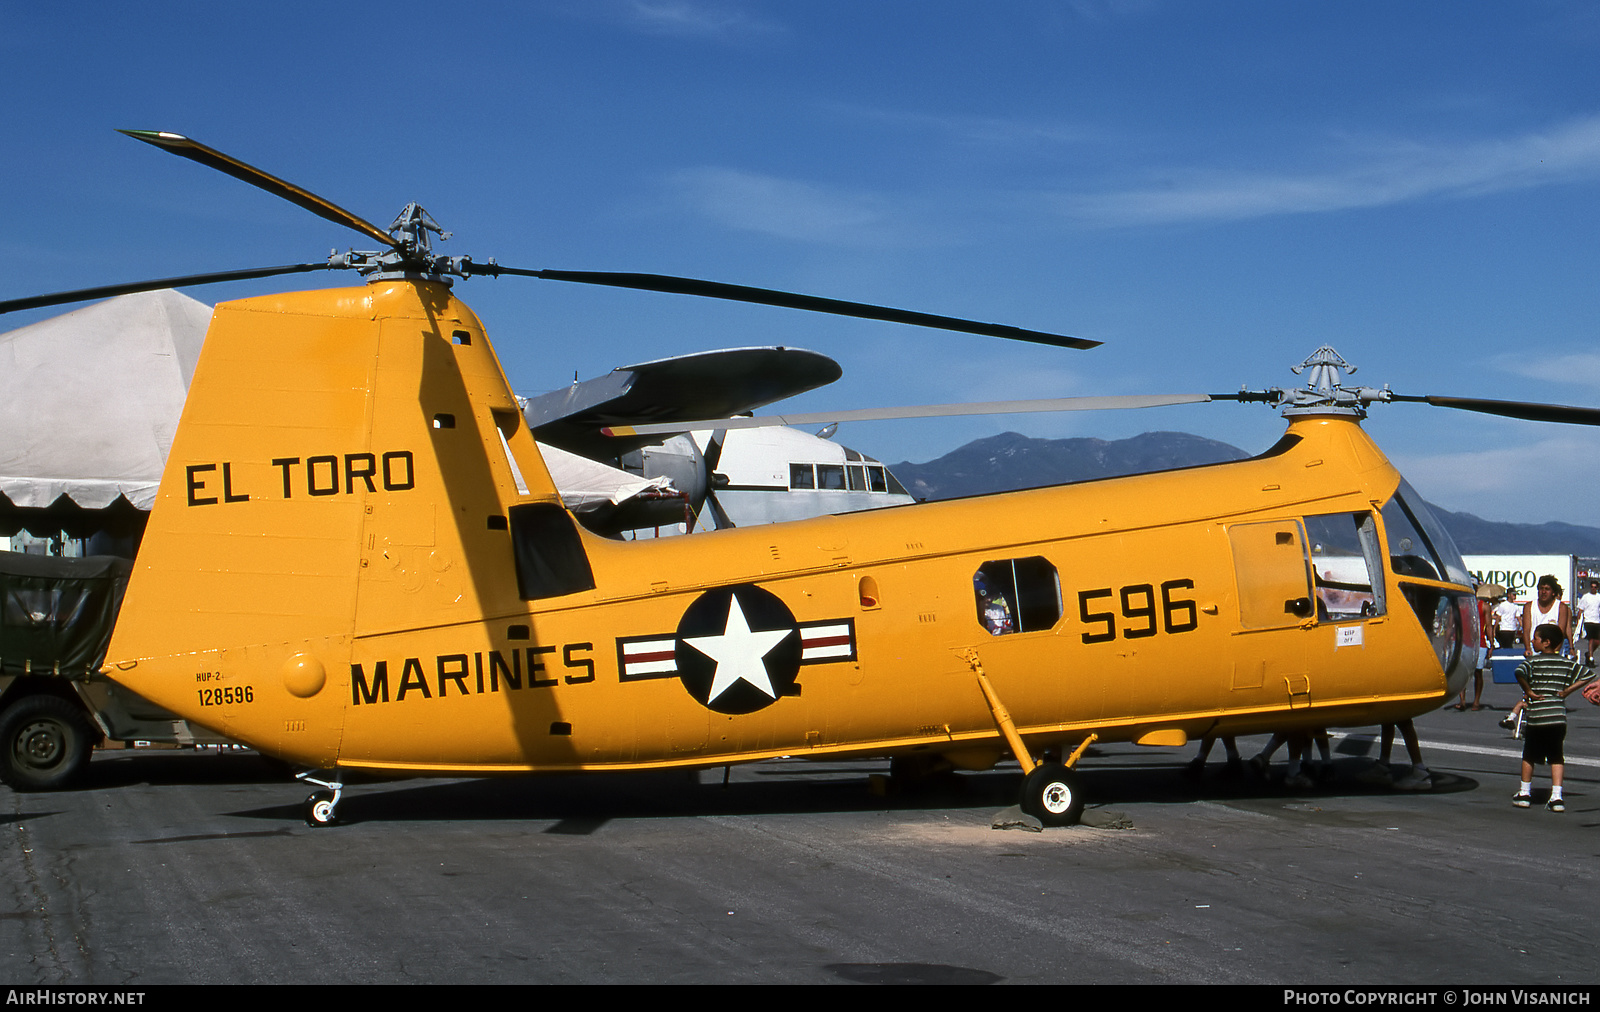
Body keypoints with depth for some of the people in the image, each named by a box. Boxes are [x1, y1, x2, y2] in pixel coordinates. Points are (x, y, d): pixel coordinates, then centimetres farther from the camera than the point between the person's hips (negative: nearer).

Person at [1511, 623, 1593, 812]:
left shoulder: (1533, 661, -5)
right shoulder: (1567, 664, 7)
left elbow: (1519, 672, -25)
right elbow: (1587, 675, 8)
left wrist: (1528, 691, -11)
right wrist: (1567, 691, 6)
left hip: (1535, 717, -3)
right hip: (1559, 717, 3)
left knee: (1529, 756, 12)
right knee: (1556, 757, 9)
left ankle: (1524, 793, 21)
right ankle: (1556, 797, 0)